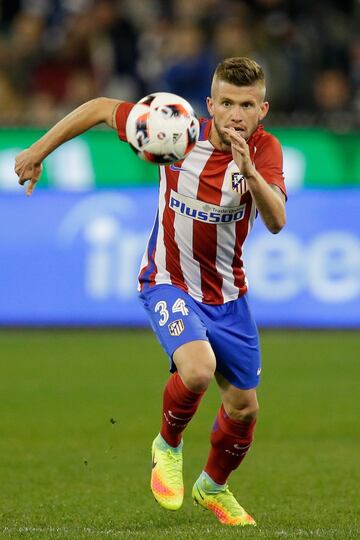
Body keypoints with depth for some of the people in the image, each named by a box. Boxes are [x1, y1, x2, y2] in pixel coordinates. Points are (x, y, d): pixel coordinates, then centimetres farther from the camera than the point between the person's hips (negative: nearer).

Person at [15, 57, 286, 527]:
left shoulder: (264, 150, -18)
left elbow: (276, 221, -35)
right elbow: (101, 108, -5)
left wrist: (250, 171, -51)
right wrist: (39, 151, -4)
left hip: (227, 293, 3)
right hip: (168, 282, -3)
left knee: (243, 407, 10)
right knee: (197, 370, -30)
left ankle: (214, 487, 41)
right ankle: (168, 446, 2)